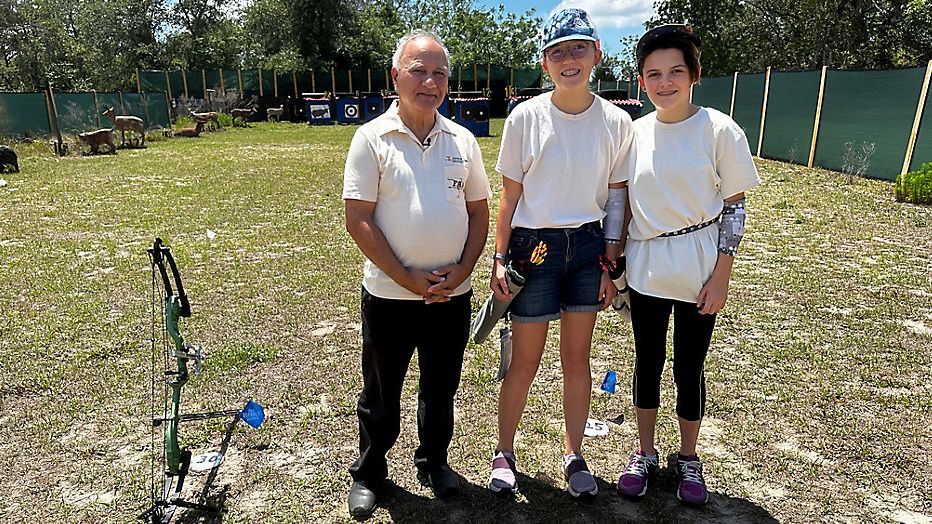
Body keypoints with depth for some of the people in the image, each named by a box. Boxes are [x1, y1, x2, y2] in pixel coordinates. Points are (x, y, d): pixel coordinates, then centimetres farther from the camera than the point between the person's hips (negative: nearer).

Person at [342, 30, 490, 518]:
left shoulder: (462, 140, 5)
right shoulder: (372, 138, -6)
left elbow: (479, 211, 9)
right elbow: (358, 220, -11)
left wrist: (462, 268, -7)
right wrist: (409, 279, -15)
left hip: (452, 295, 3)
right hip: (389, 295, -3)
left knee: (440, 390, 18)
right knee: (380, 394, 13)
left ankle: (434, 461, 41)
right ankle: (368, 473, 35)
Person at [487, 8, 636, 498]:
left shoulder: (616, 121, -1)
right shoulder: (526, 116, -5)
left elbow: (617, 200, 4)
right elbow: (510, 195, -2)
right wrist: (500, 259, -5)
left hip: (588, 246, 2)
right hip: (534, 247, -2)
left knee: (577, 359, 11)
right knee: (525, 361, 6)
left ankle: (573, 455, 31)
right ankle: (504, 453, 28)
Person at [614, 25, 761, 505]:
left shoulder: (719, 130, -8)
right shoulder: (634, 132, 2)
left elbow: (734, 208, -5)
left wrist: (721, 277, -9)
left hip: (698, 273, -2)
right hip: (645, 271, 3)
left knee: (689, 368, 10)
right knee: (648, 363, 14)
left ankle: (688, 458, 33)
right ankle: (645, 453, 33)